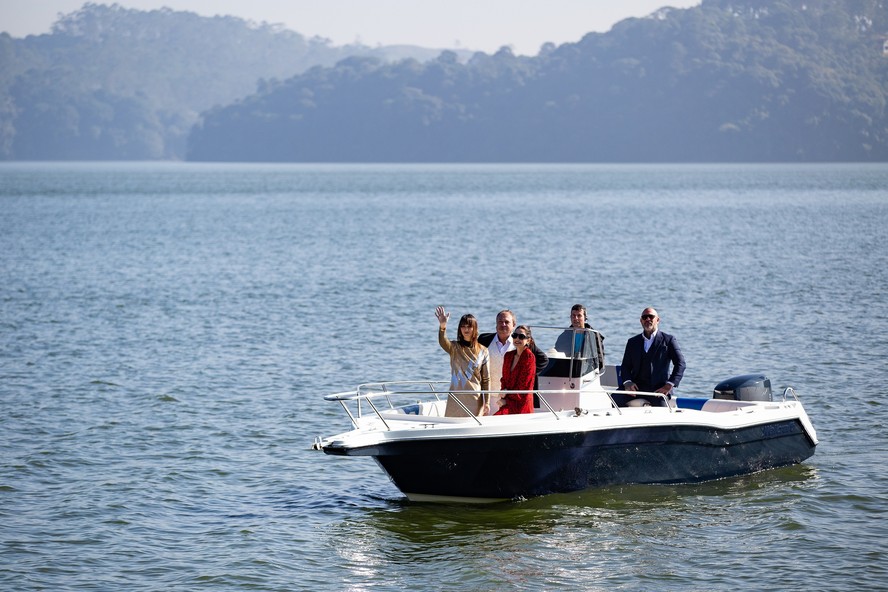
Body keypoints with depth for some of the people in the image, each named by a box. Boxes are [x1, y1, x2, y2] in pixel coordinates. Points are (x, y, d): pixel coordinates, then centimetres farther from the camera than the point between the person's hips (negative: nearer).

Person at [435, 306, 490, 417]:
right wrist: (442, 326, -41)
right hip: (456, 398, 0)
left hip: (475, 399, 0)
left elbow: (486, 379, 5)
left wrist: (486, 402, 0)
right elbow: (442, 343, -22)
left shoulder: (483, 351, 4)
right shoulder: (454, 347, 3)